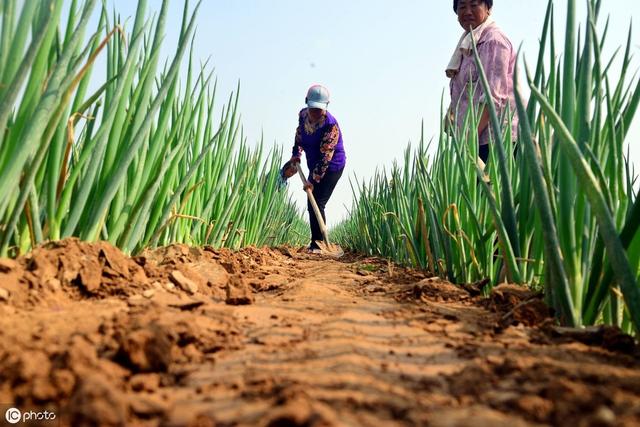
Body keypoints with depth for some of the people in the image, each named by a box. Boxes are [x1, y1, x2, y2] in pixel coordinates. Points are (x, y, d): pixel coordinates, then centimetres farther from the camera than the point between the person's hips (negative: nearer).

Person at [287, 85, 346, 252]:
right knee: (312, 205, 10)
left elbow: (325, 156, -28)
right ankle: (316, 242, 22)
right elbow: (299, 135, 17)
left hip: (332, 167, -8)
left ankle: (317, 243, -5)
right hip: (315, 166, 8)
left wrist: (313, 180, -31)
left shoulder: (330, 125, -25)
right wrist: (296, 154, 4)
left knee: (317, 204, -13)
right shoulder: (303, 114, -4)